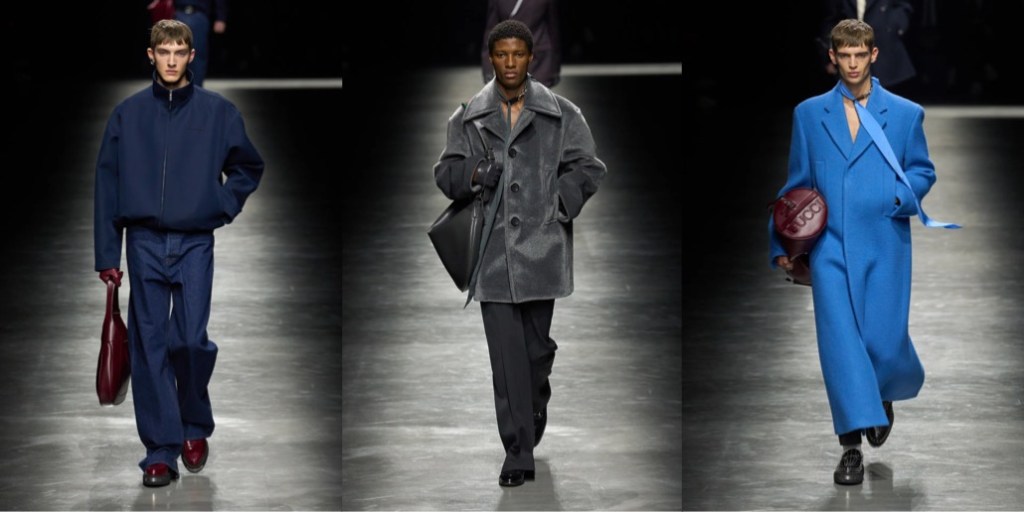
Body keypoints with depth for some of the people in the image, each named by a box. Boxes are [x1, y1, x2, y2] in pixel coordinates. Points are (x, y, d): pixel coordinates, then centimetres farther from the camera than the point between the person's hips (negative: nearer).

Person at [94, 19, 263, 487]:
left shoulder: (218, 111, 3)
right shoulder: (127, 114, 4)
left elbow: (249, 168, 16)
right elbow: (107, 183, 5)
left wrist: (222, 205, 1)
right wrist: (107, 255, 1)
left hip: (195, 243, -1)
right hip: (144, 243, 1)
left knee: (192, 340, -9)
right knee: (149, 346, 0)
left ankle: (195, 426, 17)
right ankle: (160, 450, 4)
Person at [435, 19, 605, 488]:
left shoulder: (561, 114, 4)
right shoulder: (467, 118, 7)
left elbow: (588, 167, 7)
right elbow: (445, 173, 8)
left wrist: (559, 203, -8)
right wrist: (473, 174, -13)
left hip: (541, 247, 0)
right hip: (493, 251, 0)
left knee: (537, 346, 10)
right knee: (506, 353, -4)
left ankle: (531, 427, 35)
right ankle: (517, 453, -2)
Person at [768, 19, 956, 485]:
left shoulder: (905, 114, 8)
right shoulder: (809, 114, 11)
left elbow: (923, 171, 12)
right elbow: (797, 184, 14)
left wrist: (902, 193, -11)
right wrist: (782, 243, 8)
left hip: (885, 243, -1)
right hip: (830, 245, 1)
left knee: (884, 339, -3)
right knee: (839, 338, -9)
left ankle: (883, 395, 34)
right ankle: (852, 446, -4)